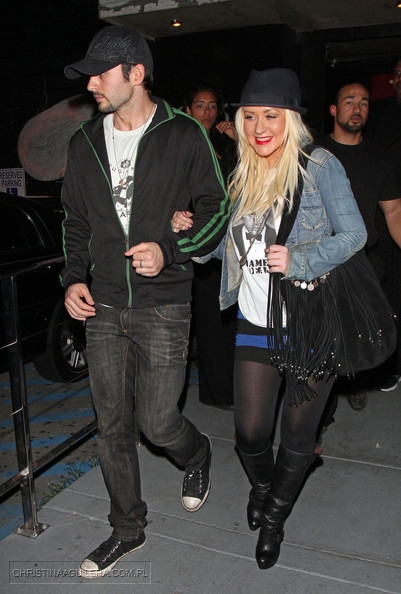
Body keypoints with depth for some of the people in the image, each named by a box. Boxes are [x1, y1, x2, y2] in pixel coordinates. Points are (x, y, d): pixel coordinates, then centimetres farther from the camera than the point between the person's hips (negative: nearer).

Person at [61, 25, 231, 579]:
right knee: (112, 426, 11)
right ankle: (127, 528, 32)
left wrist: (170, 250, -14)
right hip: (103, 306, 5)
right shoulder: (86, 142, 10)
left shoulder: (183, 135, -4)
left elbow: (217, 210, 0)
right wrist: (74, 278, 4)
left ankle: (196, 454, 36)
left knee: (157, 422, -2)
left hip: (163, 305, -4)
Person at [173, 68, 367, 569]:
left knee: (298, 433, 11)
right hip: (257, 321, 3)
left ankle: (274, 516, 38)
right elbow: (224, 244, 13)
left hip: (313, 323, -3)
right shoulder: (241, 175, 8)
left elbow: (354, 235, -9)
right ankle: (261, 485, 41)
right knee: (250, 430, 4)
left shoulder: (320, 166, -7)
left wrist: (298, 260, -24)